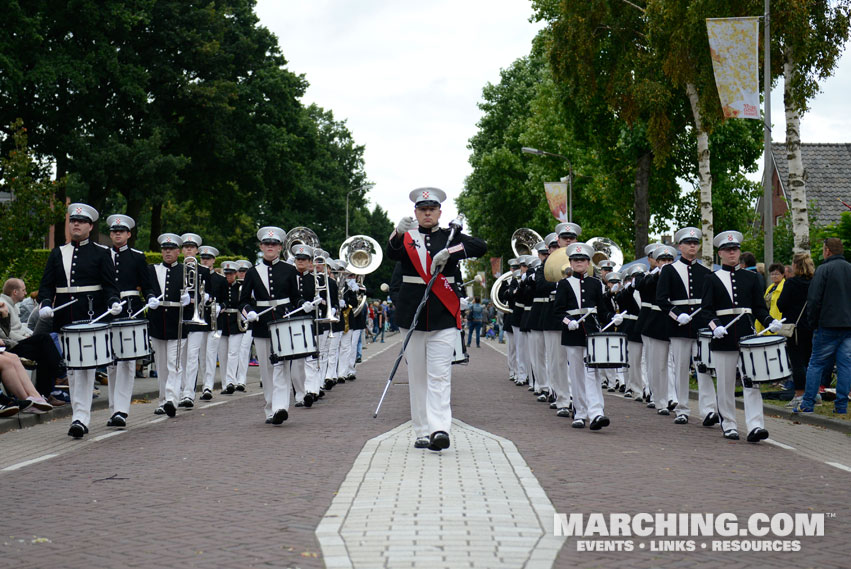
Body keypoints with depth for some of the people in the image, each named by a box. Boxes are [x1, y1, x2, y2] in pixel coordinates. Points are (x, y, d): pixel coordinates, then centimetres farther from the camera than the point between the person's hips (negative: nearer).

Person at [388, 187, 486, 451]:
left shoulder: (450, 236, 7)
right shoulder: (406, 237, 6)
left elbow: (481, 247, -8)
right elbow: (392, 253, -15)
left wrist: (449, 253, -21)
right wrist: (398, 233, -36)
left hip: (443, 315, -1)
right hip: (412, 314, 1)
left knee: (439, 375, -9)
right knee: (417, 376, 6)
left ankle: (439, 429, -17)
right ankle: (422, 432, 11)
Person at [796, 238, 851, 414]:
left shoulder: (824, 269, -7)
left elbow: (814, 299, -11)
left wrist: (813, 322, 0)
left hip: (828, 326, -5)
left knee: (816, 364, 2)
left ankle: (807, 404, 2)